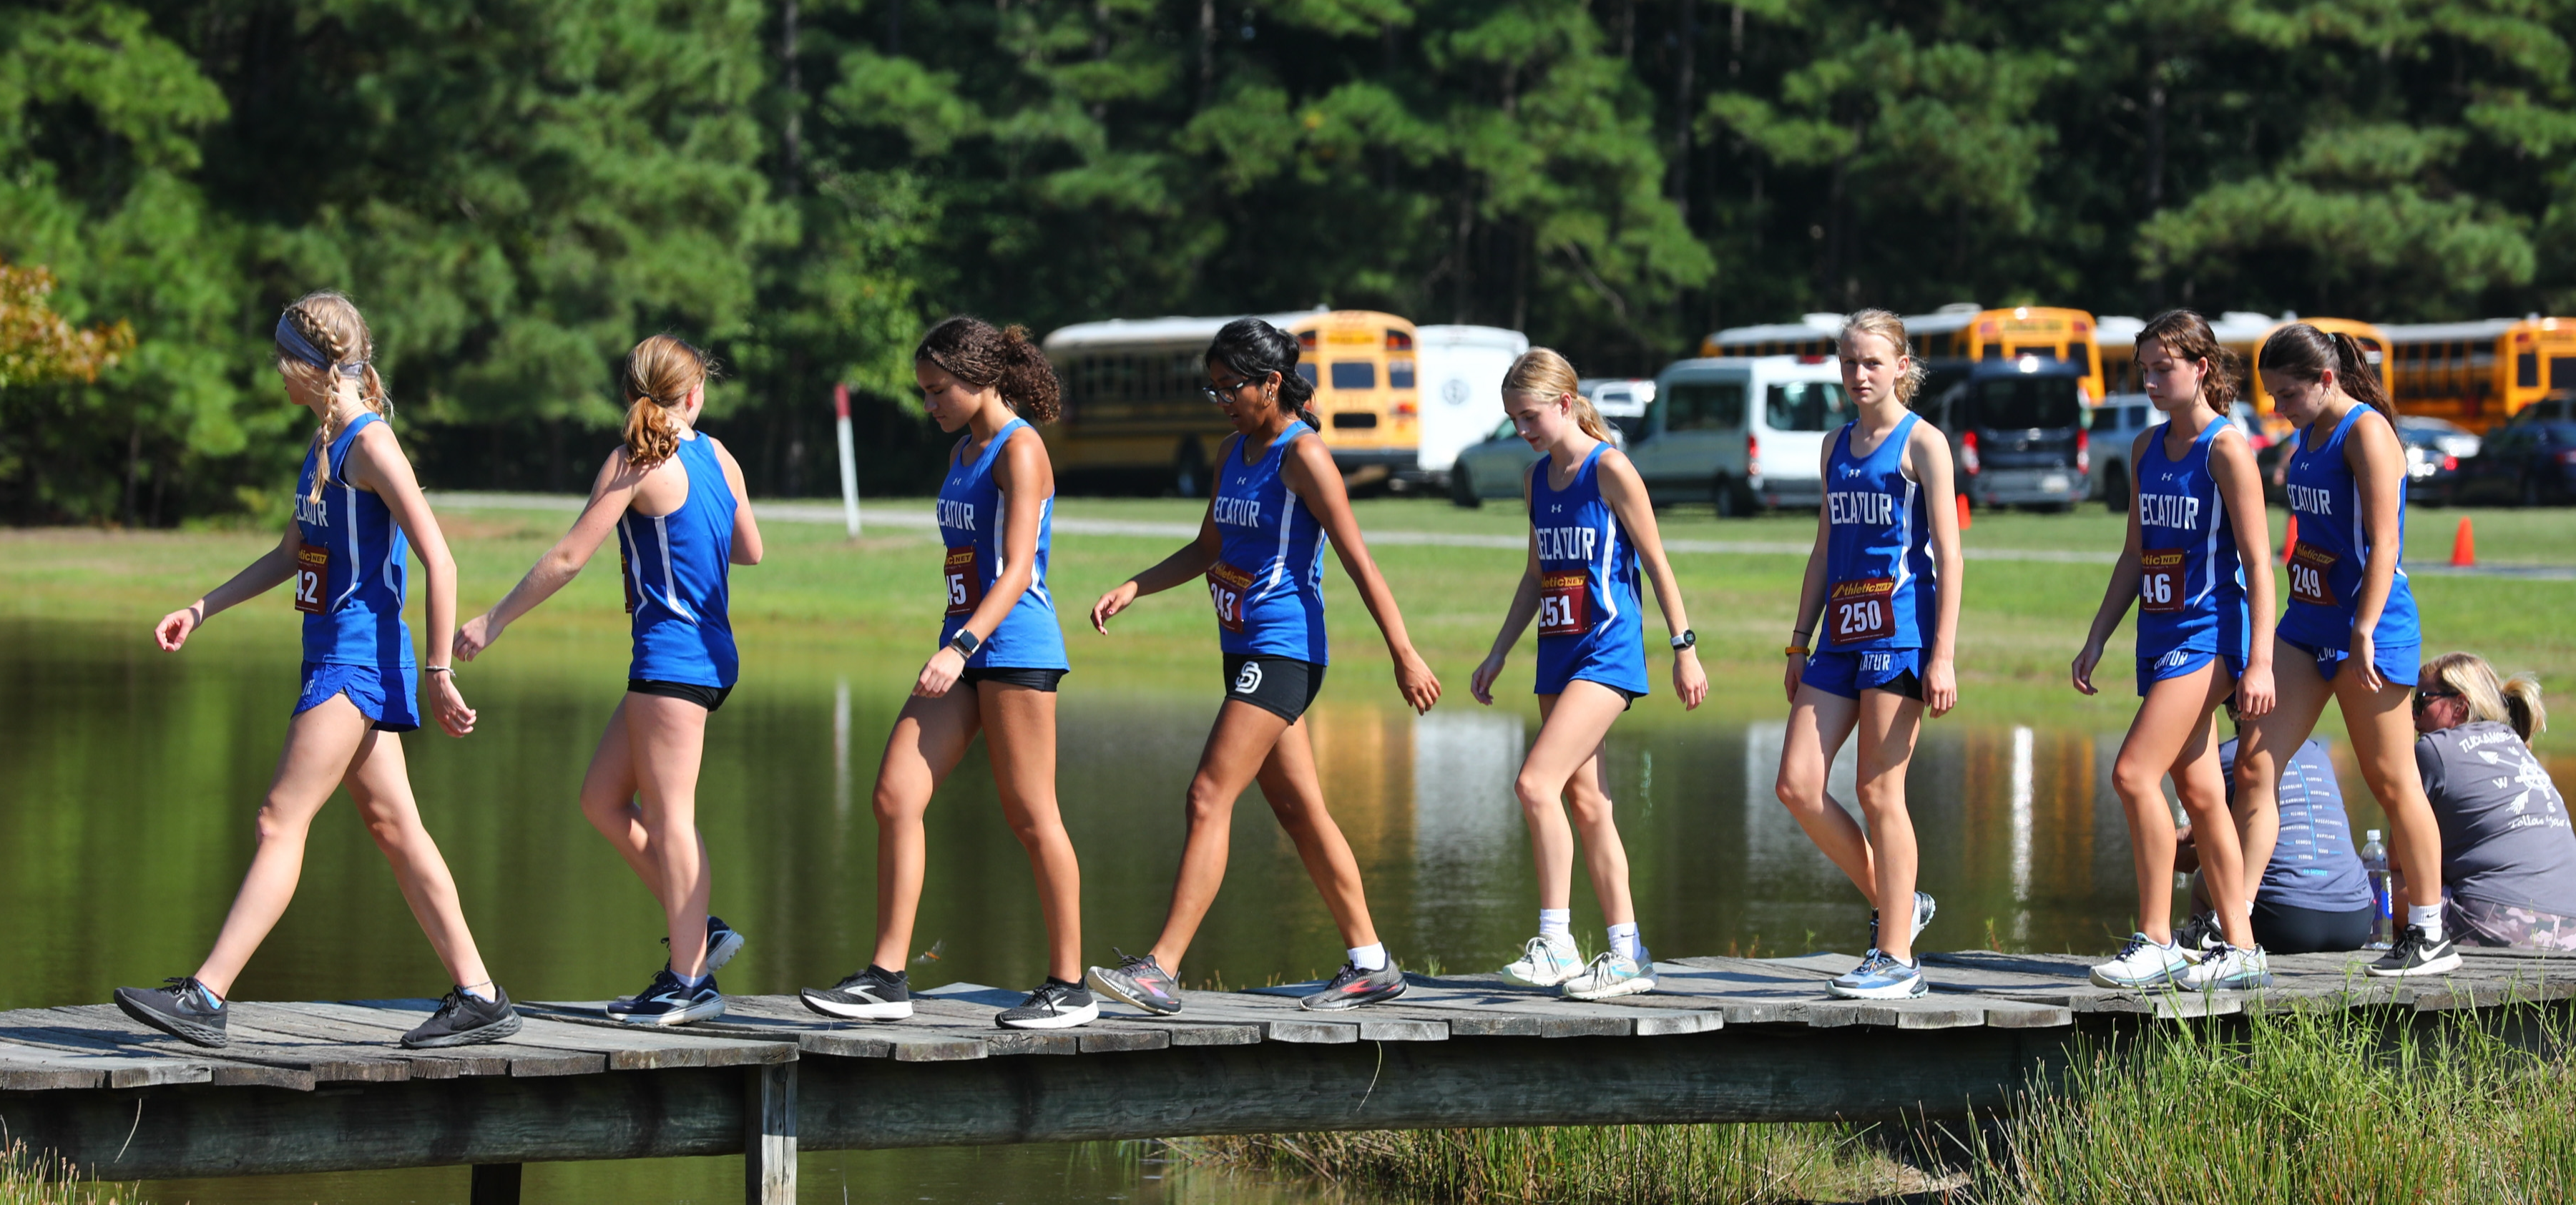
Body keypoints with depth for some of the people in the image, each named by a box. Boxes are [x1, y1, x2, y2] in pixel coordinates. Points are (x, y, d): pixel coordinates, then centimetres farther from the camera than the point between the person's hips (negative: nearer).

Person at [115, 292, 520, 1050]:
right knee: (393, 828, 10)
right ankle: (479, 997, 13)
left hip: (358, 664, -10)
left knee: (281, 822, -11)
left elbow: (437, 558, -18)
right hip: (338, 659, 10)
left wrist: (438, 673, -19)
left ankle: (206, 997, -13)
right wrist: (200, 610, 20)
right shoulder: (324, 444, 15)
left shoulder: (371, 445, -14)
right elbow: (292, 555, 26)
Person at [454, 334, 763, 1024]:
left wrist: (494, 620, -5)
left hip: (671, 653, -8)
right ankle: (697, 932, 13)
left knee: (668, 813, -6)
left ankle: (690, 980, -5)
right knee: (602, 799, 13)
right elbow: (749, 551, 23)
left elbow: (568, 558, -12)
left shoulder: (636, 464, -10)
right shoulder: (718, 457, 11)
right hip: (709, 652, 8)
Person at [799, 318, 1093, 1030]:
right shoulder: (963, 453, 17)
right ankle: (887, 978, -3)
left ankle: (1069, 985, 7)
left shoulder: (1019, 450, -10)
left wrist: (963, 646, -29)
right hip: (965, 654, 9)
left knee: (1030, 817, -2)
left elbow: (1017, 570, -19)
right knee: (895, 797, -2)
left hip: (1015, 647, -9)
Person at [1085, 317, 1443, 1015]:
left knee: (1208, 798, -15)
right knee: (1299, 812, 12)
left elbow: (1358, 562, -14)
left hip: (1282, 650, -9)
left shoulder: (1302, 454, -12)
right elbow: (1207, 550, 25)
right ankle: (1370, 964, 19)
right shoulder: (1234, 453, 14)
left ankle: (1162, 969, -19)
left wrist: (1404, 655, -17)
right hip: (1247, 650, 9)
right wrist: (1132, 589, 11)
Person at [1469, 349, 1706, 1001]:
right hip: (1558, 653, 8)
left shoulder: (1610, 470, -10)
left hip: (1608, 649, -8)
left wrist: (1684, 647, -7)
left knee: (1536, 782, -19)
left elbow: (1656, 562, -7)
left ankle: (1555, 941, -16)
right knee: (1585, 800, 8)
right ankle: (1627, 954, 13)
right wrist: (1498, 654, 19)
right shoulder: (1536, 481, 12)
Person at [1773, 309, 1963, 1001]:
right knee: (1797, 784, -2)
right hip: (1842, 634, 7)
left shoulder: (1922, 443, -4)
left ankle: (1897, 957, 3)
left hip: (1900, 632, -7)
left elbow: (1948, 554, -8)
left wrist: (1943, 655, -14)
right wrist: (1799, 643, 17)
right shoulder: (1838, 446, 16)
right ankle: (1895, 905, 14)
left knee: (1880, 793, -5)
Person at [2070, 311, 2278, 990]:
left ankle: (2156, 942, -12)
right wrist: (2096, 640, 15)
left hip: (2209, 632, -8)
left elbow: (2257, 559, -12)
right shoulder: (2148, 448, 12)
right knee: (2198, 791, 8)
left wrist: (2259, 660, -17)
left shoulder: (2226, 448, -10)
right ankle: (2241, 951, 13)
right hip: (2159, 630, 8)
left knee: (2135, 772, -18)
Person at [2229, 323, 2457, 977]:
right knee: (2255, 764, -2)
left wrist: (2363, 632, -27)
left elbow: (2383, 542, -19)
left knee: (2390, 781, 1)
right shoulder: (2310, 435, 13)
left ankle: (2430, 937, 13)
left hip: (2367, 629, -8)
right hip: (2309, 624, 8)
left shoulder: (2366, 432, -12)